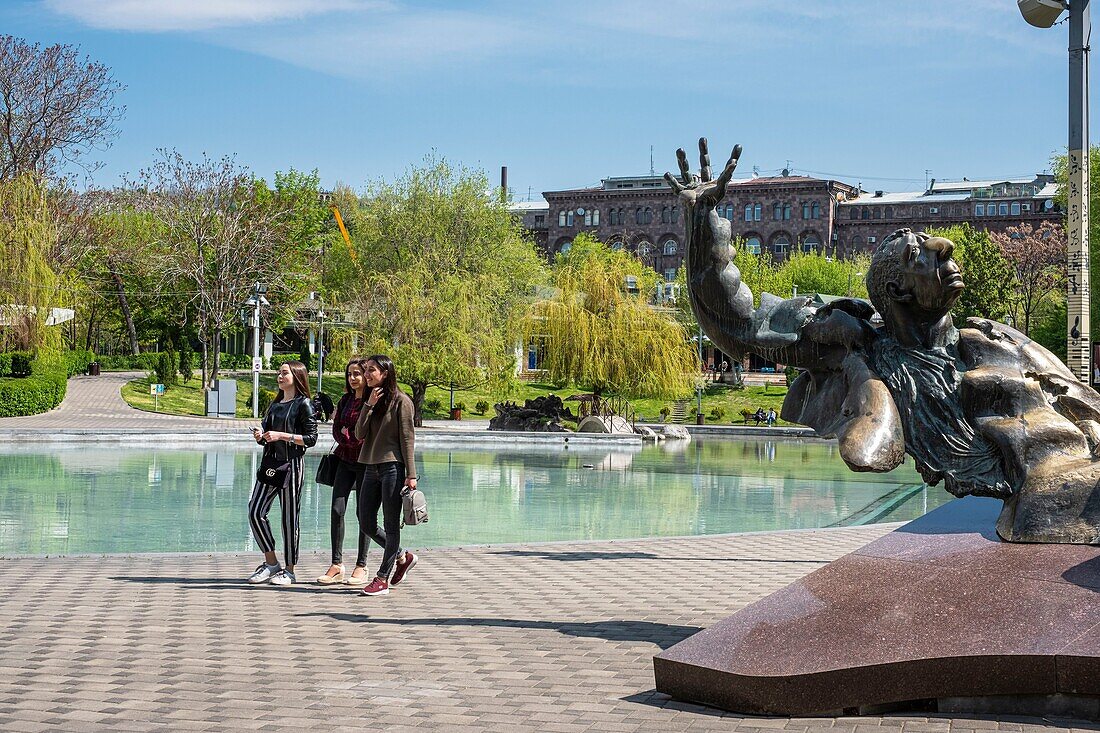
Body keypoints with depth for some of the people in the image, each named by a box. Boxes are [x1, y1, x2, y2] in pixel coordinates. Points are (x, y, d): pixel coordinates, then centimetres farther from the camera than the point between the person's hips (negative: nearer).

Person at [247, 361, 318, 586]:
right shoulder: (275, 404, 17)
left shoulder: (303, 404, -4)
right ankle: (271, 563, 9)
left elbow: (311, 438, -9)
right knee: (255, 512, -2)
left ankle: (289, 570, 7)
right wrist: (260, 435, -1)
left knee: (289, 517, -1)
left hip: (291, 464, -7)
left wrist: (282, 435, -17)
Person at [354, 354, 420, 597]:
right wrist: (369, 405, -6)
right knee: (367, 524, 8)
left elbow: (407, 439, -8)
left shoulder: (400, 401, -5)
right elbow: (360, 434, 4)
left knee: (391, 525, -1)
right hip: (371, 468, 8)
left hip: (392, 467, -8)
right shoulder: (370, 400, 14)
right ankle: (403, 557, 26)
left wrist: (411, 474, -12)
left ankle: (383, 578, 3)